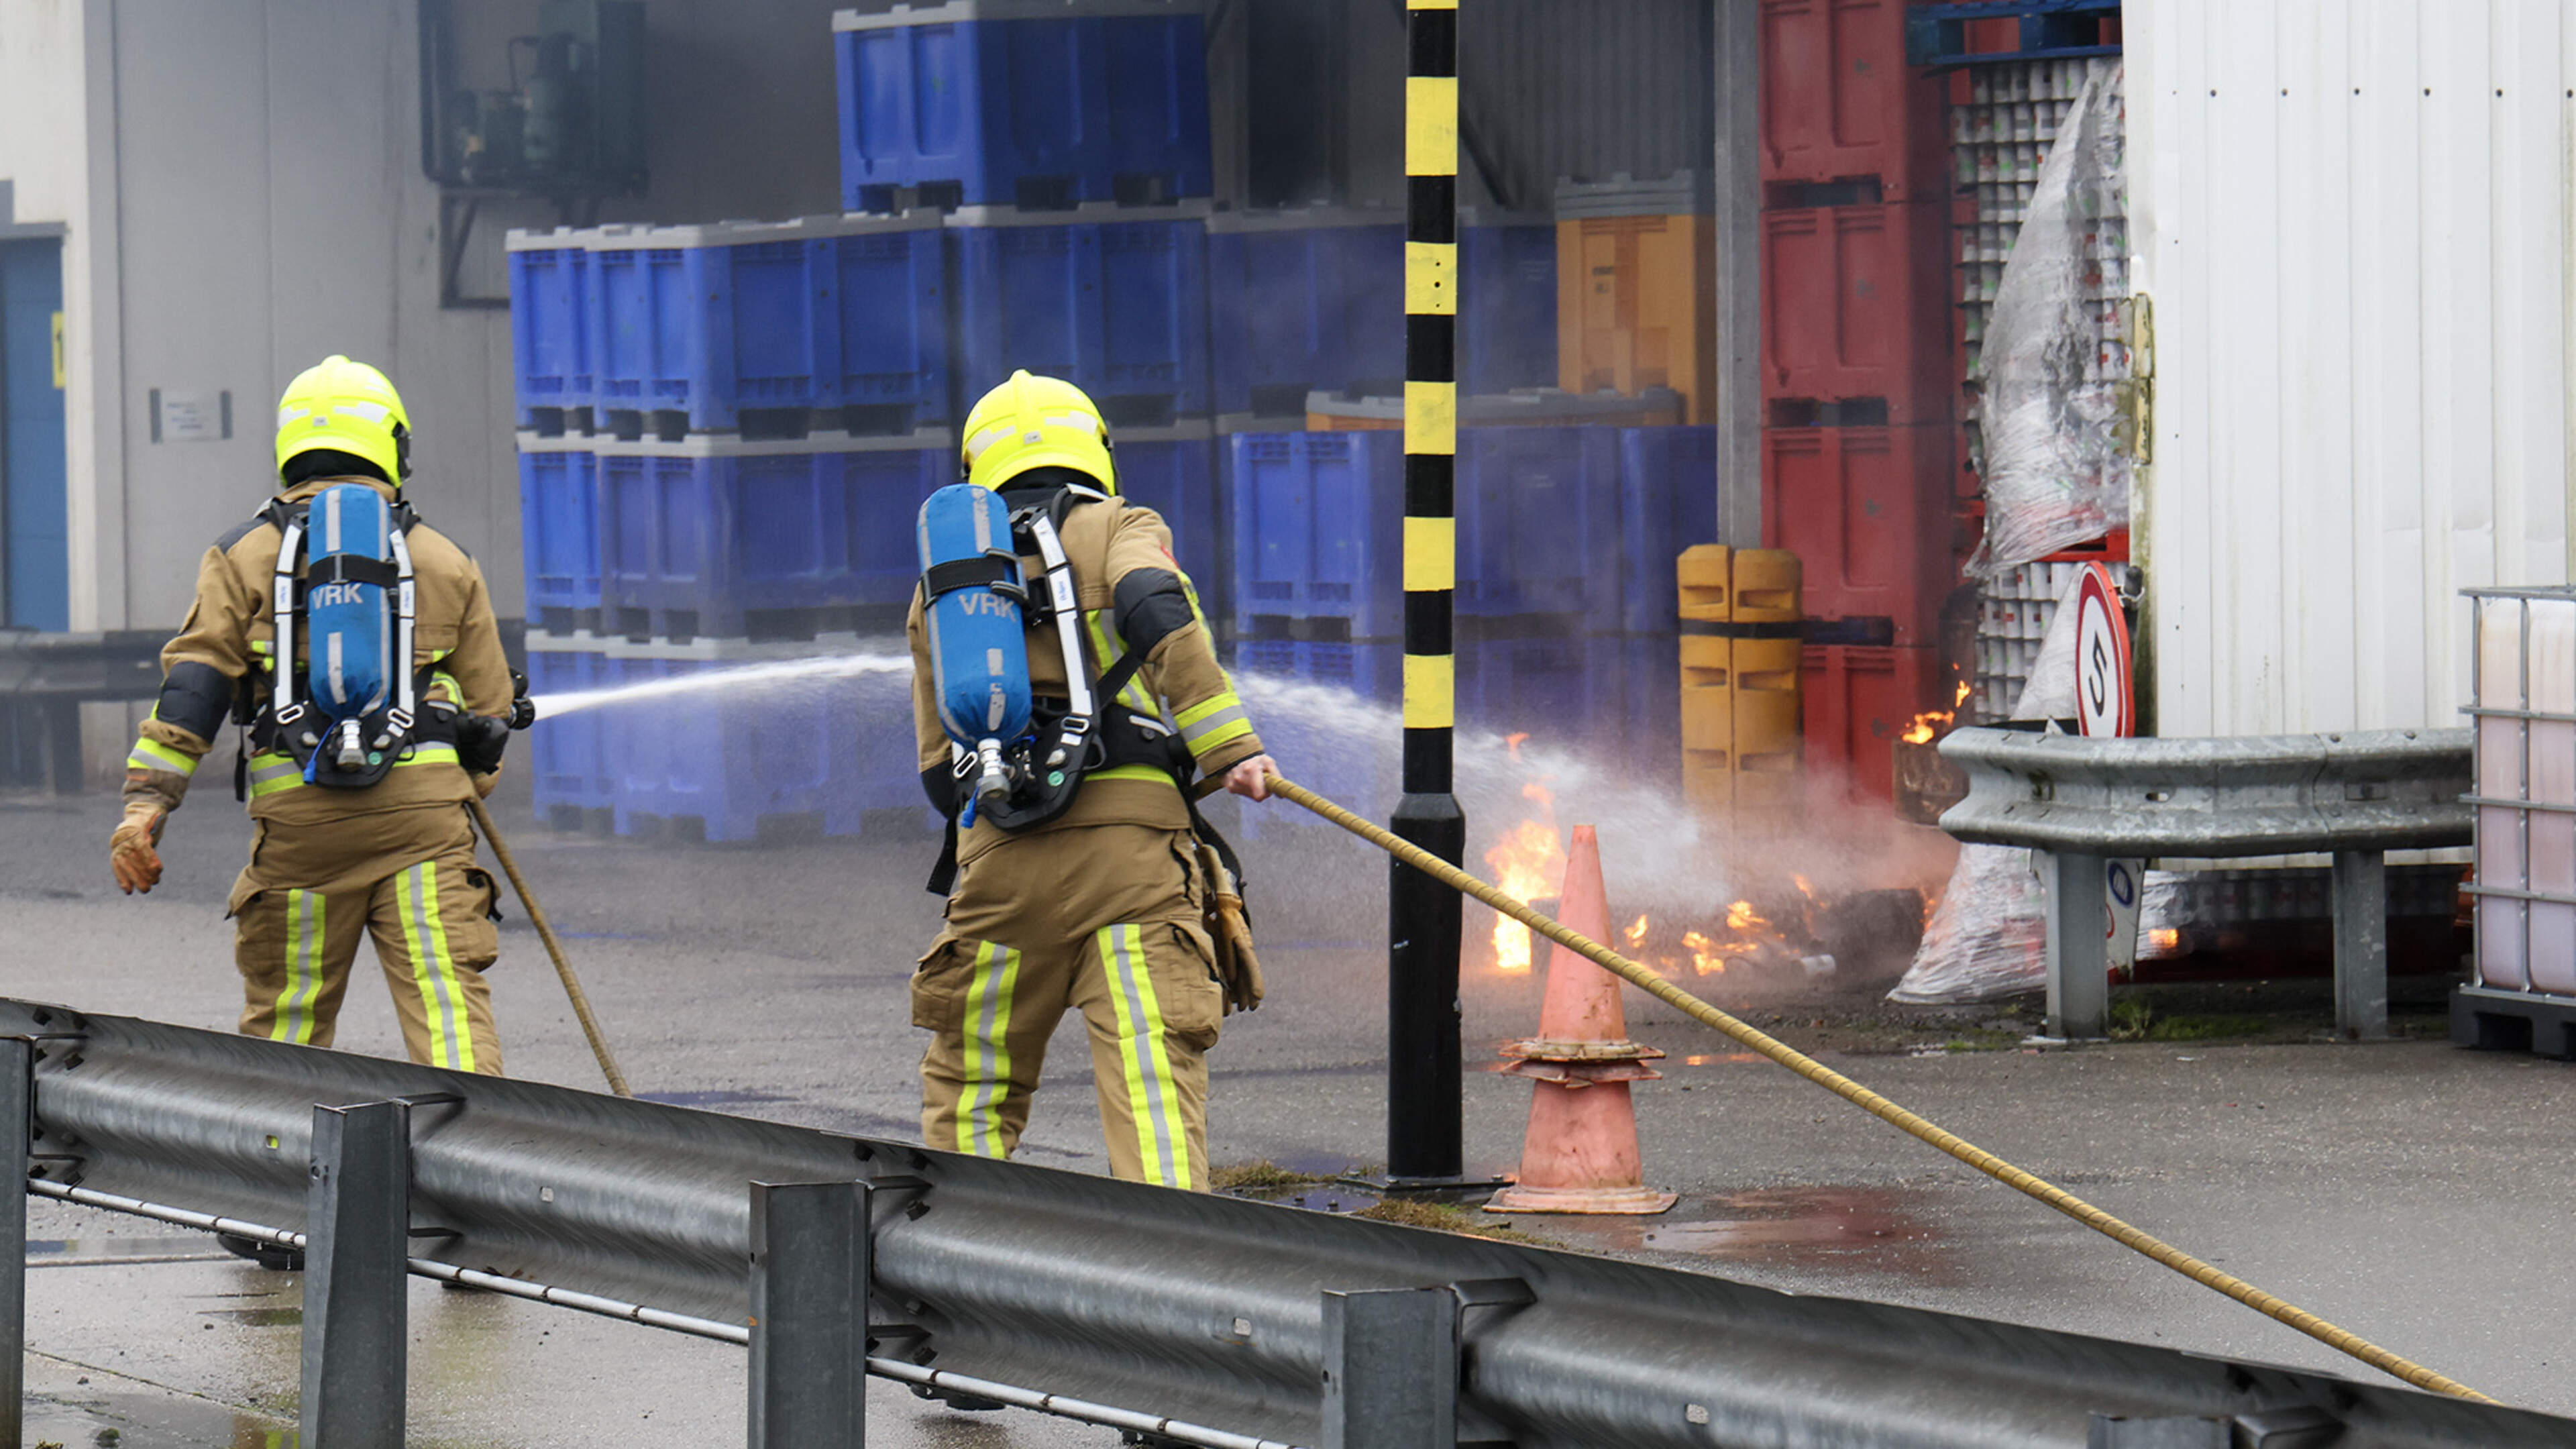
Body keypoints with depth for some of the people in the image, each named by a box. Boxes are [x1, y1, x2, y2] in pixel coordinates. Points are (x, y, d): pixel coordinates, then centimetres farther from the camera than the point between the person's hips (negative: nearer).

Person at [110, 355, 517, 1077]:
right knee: (445, 999, -6)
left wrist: (146, 801, -8)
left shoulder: (245, 556, 9)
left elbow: (195, 679, -2)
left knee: (286, 1017, 12)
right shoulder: (445, 561, 13)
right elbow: (489, 702, 17)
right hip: (424, 813, 0)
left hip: (299, 815, 0)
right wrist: (466, 791, 35)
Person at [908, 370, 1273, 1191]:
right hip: (1130, 840, -3)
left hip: (1000, 850, 3)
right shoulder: (1120, 530, 12)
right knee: (1152, 1076, -10)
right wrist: (1227, 744, -15)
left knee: (971, 1089, 16)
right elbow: (1156, 611, -12)